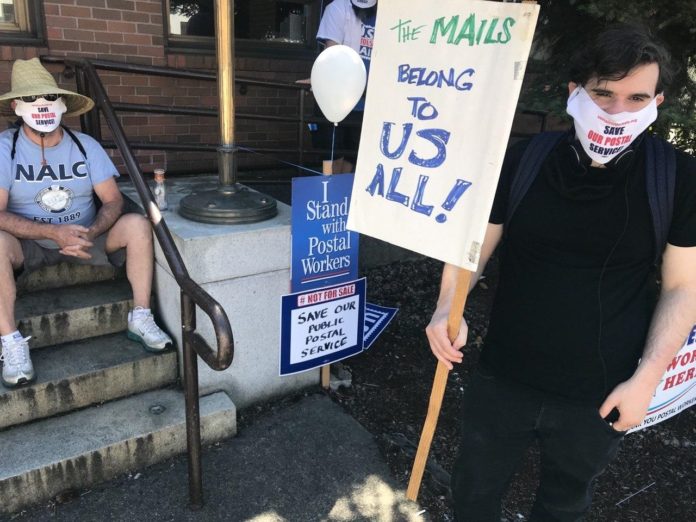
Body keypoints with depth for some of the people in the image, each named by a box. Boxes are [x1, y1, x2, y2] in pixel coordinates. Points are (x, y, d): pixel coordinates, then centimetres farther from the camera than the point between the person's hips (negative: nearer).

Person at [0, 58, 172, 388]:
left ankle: (140, 318, -16)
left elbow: (113, 200, -7)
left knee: (137, 225, -21)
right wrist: (55, 233, -32)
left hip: (85, 237, 2)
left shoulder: (85, 145, -3)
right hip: (29, 244, -2)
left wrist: (91, 233, -27)